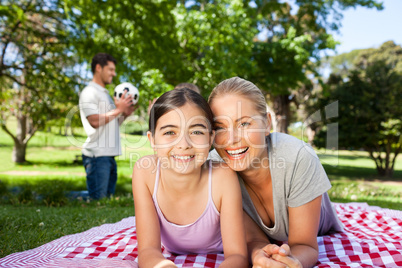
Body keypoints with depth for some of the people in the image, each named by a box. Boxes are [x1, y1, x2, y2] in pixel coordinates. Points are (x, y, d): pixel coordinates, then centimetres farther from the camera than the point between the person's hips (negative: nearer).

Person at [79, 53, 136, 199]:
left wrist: (124, 115, 9)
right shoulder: (89, 93, -6)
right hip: (97, 155, -9)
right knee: (97, 200, -6)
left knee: (108, 197, 13)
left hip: (110, 155, 9)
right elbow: (95, 121, -20)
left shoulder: (105, 93, 24)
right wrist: (118, 110, -12)